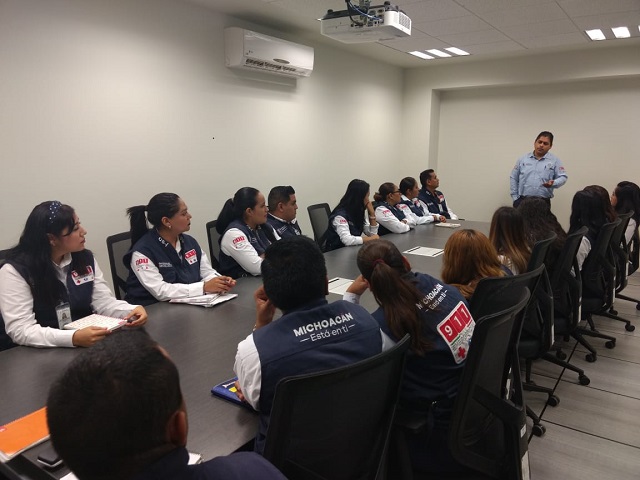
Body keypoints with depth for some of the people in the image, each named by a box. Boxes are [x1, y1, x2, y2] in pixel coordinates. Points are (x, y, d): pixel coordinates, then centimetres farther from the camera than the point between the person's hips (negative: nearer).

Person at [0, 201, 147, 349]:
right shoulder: (14, 270, -13)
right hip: (38, 352, -5)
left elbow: (104, 302, 2)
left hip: (85, 343, 5)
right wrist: (73, 338, -34)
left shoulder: (86, 258, 3)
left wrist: (132, 311, -19)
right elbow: (20, 330, -20)